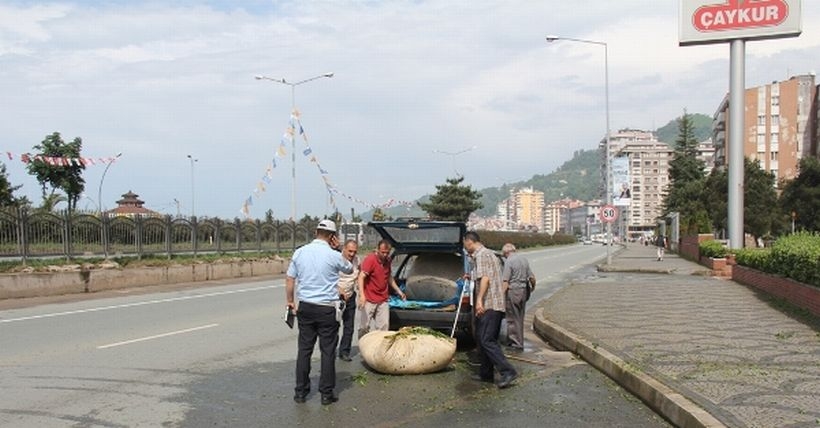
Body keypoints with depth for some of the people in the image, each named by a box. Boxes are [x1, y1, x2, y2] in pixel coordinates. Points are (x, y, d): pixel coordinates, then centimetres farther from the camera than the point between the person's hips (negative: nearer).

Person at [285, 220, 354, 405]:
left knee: (304, 349, 11)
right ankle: (326, 393, 10)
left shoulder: (300, 252, 1)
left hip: (305, 307, 4)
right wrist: (338, 249, 7)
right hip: (327, 309, -4)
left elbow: (289, 280, 6)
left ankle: (300, 392, 16)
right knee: (328, 351, 5)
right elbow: (350, 269, 10)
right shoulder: (334, 256, -10)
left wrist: (290, 301, 18)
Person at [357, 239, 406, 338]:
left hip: (383, 301, 6)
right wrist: (362, 295, -38)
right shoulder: (370, 259, -15)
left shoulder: (388, 260, 6)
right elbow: (361, 277, -25)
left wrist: (399, 291, 19)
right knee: (364, 327, 0)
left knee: (384, 326, 4)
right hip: (369, 300, -6)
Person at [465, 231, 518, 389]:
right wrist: (471, 276, 44)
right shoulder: (489, 253, 22)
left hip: (488, 305, -10)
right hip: (495, 305, 10)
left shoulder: (481, 254, -9)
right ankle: (486, 373, 20)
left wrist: (479, 299, -28)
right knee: (482, 339, 15)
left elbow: (485, 278, -22)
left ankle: (508, 372, -16)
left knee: (486, 340, -13)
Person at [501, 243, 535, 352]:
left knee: (512, 318, 2)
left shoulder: (509, 262, -13)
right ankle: (518, 341, 25)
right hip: (523, 291, 7)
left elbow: (505, 281, -19)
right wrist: (532, 287, 31)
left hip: (513, 291, -7)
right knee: (520, 318, 16)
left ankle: (516, 344, 6)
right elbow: (532, 277, 13)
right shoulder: (524, 259, 9)